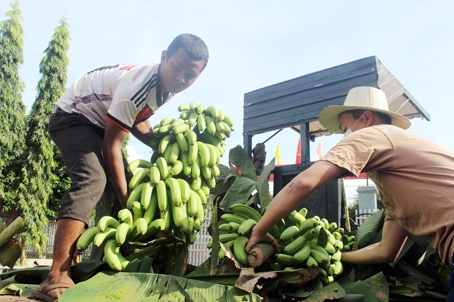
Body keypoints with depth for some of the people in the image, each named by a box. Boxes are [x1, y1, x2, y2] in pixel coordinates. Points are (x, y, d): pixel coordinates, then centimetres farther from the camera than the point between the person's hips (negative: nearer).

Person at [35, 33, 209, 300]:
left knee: (126, 183, 6)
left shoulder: (165, 85, -6)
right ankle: (57, 277, -35)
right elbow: (112, 144, -28)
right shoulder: (136, 86, -33)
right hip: (72, 116, -9)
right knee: (92, 179, -31)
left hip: (101, 123, 9)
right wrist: (125, 198, -25)